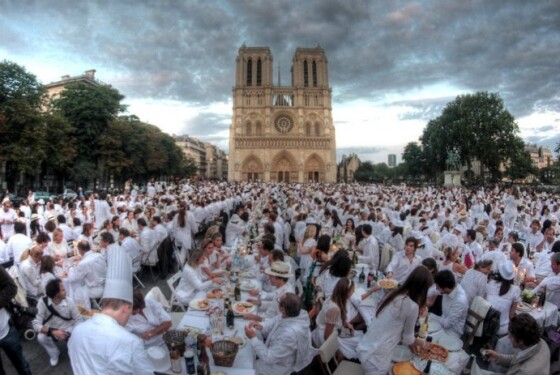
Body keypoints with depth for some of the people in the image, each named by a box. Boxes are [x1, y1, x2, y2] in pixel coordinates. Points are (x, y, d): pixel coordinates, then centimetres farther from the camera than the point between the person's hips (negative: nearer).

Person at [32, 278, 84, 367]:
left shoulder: (69, 302, -21)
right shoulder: (43, 302, -24)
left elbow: (79, 319, -15)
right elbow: (36, 324, -26)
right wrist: (53, 332, -39)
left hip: (68, 330, 0)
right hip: (51, 331, 1)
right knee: (41, 337, -30)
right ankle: (54, 354, 1)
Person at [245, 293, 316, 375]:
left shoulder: (289, 334, -42)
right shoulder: (296, 313, -20)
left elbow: (269, 358, -30)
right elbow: (274, 322, 0)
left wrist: (253, 338, -27)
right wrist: (262, 327, -18)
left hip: (279, 366, -6)